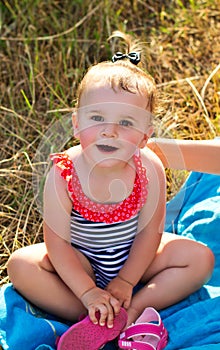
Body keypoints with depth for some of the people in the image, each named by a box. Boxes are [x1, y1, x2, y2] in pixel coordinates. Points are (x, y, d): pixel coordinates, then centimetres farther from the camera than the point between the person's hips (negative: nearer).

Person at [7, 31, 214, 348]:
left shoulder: (149, 169, -22)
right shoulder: (64, 174, -26)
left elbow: (149, 231, -14)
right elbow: (57, 242, -21)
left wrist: (126, 282, -16)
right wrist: (88, 292, -24)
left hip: (135, 256, 1)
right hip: (80, 261, -1)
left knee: (201, 258, -16)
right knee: (21, 264, -24)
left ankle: (134, 309, -18)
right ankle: (92, 321, -23)